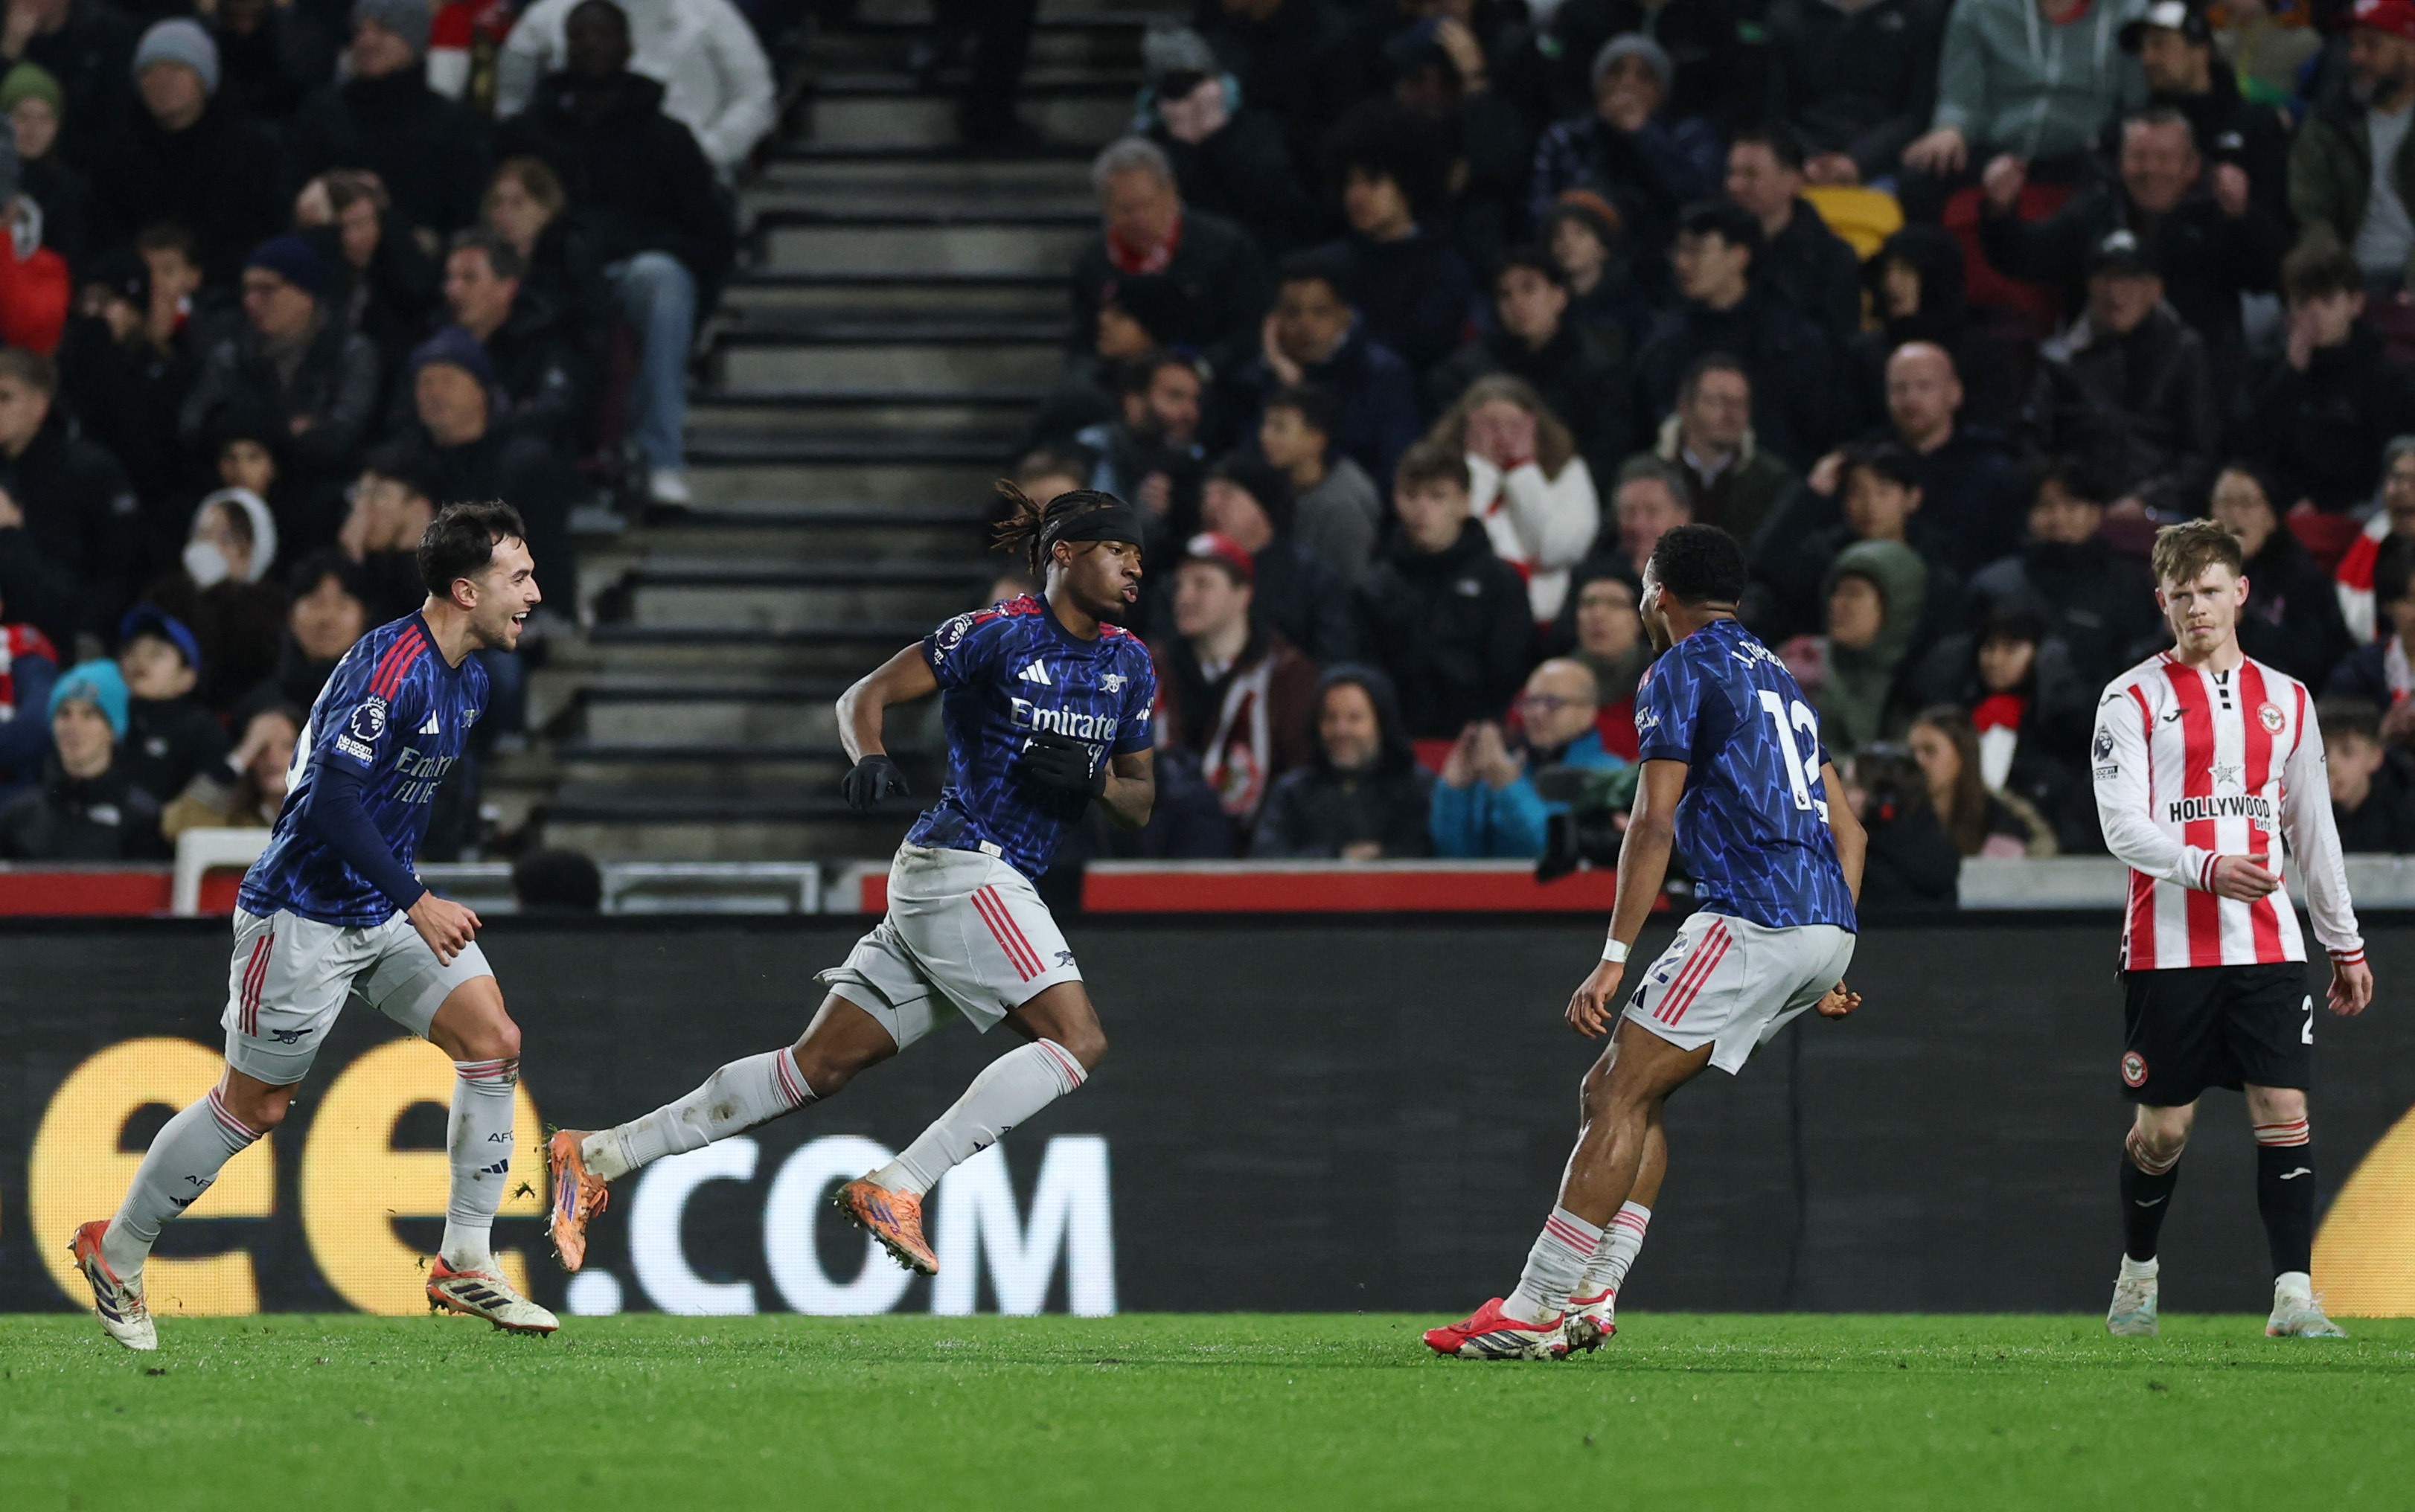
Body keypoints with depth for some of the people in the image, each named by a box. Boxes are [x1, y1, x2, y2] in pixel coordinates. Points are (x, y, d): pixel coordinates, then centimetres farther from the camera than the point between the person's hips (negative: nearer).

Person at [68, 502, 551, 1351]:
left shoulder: (466, 680, 7)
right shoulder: (390, 665, -23)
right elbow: (332, 801, -28)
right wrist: (417, 905, -26)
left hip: (388, 907, 8)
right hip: (305, 914, -8)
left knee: (493, 1039, -6)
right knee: (255, 1104, 2)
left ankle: (465, 1264, 0)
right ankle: (116, 1253, 21)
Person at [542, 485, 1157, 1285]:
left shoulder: (1129, 664, 13)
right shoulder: (997, 634, -8)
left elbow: (1139, 804, 16)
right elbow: (864, 696, -6)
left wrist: (1095, 777, -6)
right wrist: (869, 758, -27)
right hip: (961, 865, -8)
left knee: (820, 1066, 4)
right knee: (1078, 1040, -18)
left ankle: (598, 1156, 6)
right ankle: (896, 1189, -21)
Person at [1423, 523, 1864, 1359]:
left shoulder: (1680, 672, -1)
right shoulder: (1778, 677, 26)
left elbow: (1654, 826, -11)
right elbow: (1848, 831, 25)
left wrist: (1612, 960, -12)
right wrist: (1831, 967, 25)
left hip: (1752, 916, -9)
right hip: (1825, 928, 9)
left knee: (1622, 1094, -8)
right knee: (1617, 1089, 13)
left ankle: (1531, 1312, -13)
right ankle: (1592, 1296, 5)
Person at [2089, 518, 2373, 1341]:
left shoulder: (2287, 701, 14)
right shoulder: (2133, 699, 1)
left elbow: (2314, 830, 18)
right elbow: (2123, 827, -8)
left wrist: (2345, 941, 16)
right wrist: (2207, 869, -24)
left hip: (2268, 946, 3)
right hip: (2169, 948, -2)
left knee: (2283, 1110, -9)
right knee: (2163, 1126, 3)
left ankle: (2293, 1296, -12)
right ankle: (2137, 1273, 26)